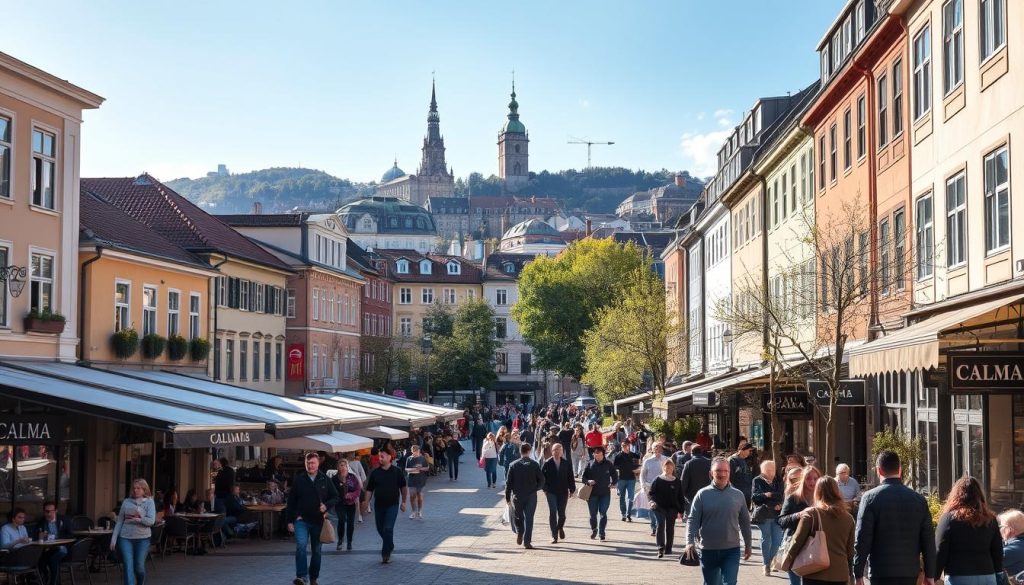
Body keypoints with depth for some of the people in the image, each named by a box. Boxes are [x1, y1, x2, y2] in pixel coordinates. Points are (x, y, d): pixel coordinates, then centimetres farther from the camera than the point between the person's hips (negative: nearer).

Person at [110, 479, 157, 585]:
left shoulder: (149, 502, 1)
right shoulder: (126, 502, 7)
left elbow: (151, 521, -11)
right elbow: (119, 521, 8)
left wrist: (137, 519, -21)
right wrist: (113, 539, 4)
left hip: (142, 538, -1)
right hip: (125, 538, 1)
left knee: (139, 566, 7)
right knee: (128, 567, -8)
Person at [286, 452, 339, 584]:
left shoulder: (325, 480, 1)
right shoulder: (298, 480, -1)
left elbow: (335, 497, 7)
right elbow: (291, 501, 3)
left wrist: (327, 505, -14)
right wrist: (290, 521, 1)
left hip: (318, 520, 2)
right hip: (301, 519, -2)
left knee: (316, 550, 10)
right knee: (301, 545, -21)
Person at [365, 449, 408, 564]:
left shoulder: (397, 472, -2)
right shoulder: (375, 473, 3)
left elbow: (403, 487, 6)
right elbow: (369, 489, 5)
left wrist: (403, 502, 3)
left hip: (392, 505, -3)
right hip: (378, 505, 3)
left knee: (388, 529, -14)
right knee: (380, 529, 11)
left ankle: (386, 554, -8)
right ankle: (390, 546, 36)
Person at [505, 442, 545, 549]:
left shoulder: (514, 465, -3)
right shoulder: (534, 464, -5)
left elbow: (509, 482, -2)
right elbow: (541, 480, -2)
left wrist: (507, 497, 6)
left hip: (517, 496, 1)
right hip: (531, 496, -1)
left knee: (518, 516, 20)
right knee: (529, 518, 1)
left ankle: (519, 533, 6)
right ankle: (527, 541, -3)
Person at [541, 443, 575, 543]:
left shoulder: (566, 463, 3)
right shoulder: (547, 463, -1)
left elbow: (570, 477, 7)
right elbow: (542, 477, 3)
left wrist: (572, 489, 4)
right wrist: (545, 489, -2)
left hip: (563, 492, 1)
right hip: (551, 492, -1)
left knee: (562, 513, 4)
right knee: (552, 512, -11)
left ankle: (560, 528, 36)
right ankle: (554, 535, -6)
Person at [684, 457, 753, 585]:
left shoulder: (738, 495, 2)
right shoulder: (703, 494, -4)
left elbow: (744, 521, 10)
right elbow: (693, 520, -6)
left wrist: (747, 544, 14)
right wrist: (690, 542, -18)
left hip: (732, 550, 0)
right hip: (708, 550, 0)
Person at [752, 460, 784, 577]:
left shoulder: (779, 481, 10)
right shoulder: (757, 481, 0)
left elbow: (783, 496, 14)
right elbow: (754, 497, -7)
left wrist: (779, 505, -6)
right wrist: (765, 495, -25)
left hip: (777, 515, 3)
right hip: (763, 515, -3)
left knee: (777, 540, -1)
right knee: (766, 539, 4)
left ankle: (770, 561, 19)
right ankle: (766, 564, 12)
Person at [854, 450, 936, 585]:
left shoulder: (870, 498, -7)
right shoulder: (919, 499, 4)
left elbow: (862, 540, -9)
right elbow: (928, 540, 6)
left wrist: (858, 574, -3)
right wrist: (929, 574, 12)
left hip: (882, 573, -3)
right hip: (910, 573, 4)